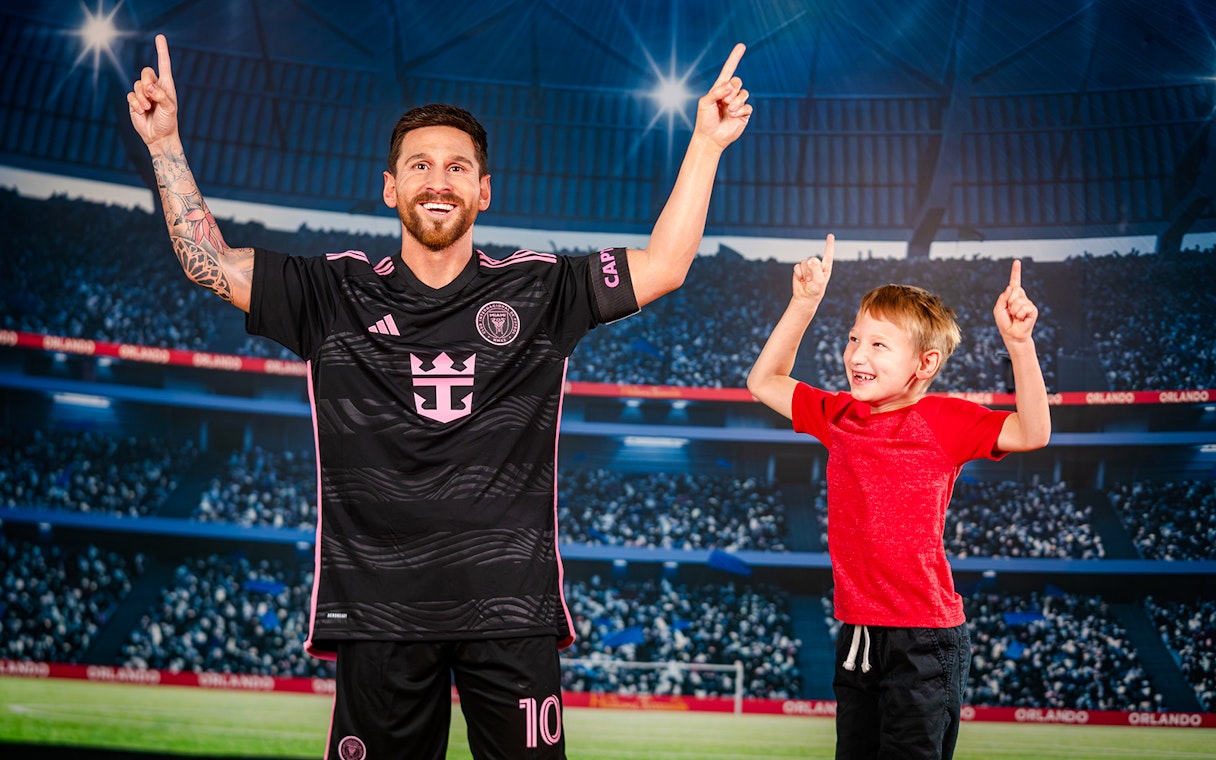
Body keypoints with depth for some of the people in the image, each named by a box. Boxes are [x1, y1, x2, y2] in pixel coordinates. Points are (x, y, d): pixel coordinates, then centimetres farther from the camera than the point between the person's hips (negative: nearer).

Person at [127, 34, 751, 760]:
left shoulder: (539, 290, 4)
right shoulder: (337, 292, 5)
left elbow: (663, 267, 2)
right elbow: (210, 263, 5)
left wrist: (706, 143, 0)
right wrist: (166, 143, 0)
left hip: (511, 611, 0)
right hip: (377, 610, 1)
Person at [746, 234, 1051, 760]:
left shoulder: (943, 419, -8)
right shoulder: (841, 416, 7)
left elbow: (1031, 434, -21)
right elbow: (763, 382, 16)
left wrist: (1018, 342, -30)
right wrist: (804, 304, 8)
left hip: (924, 637, -6)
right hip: (857, 633, 6)